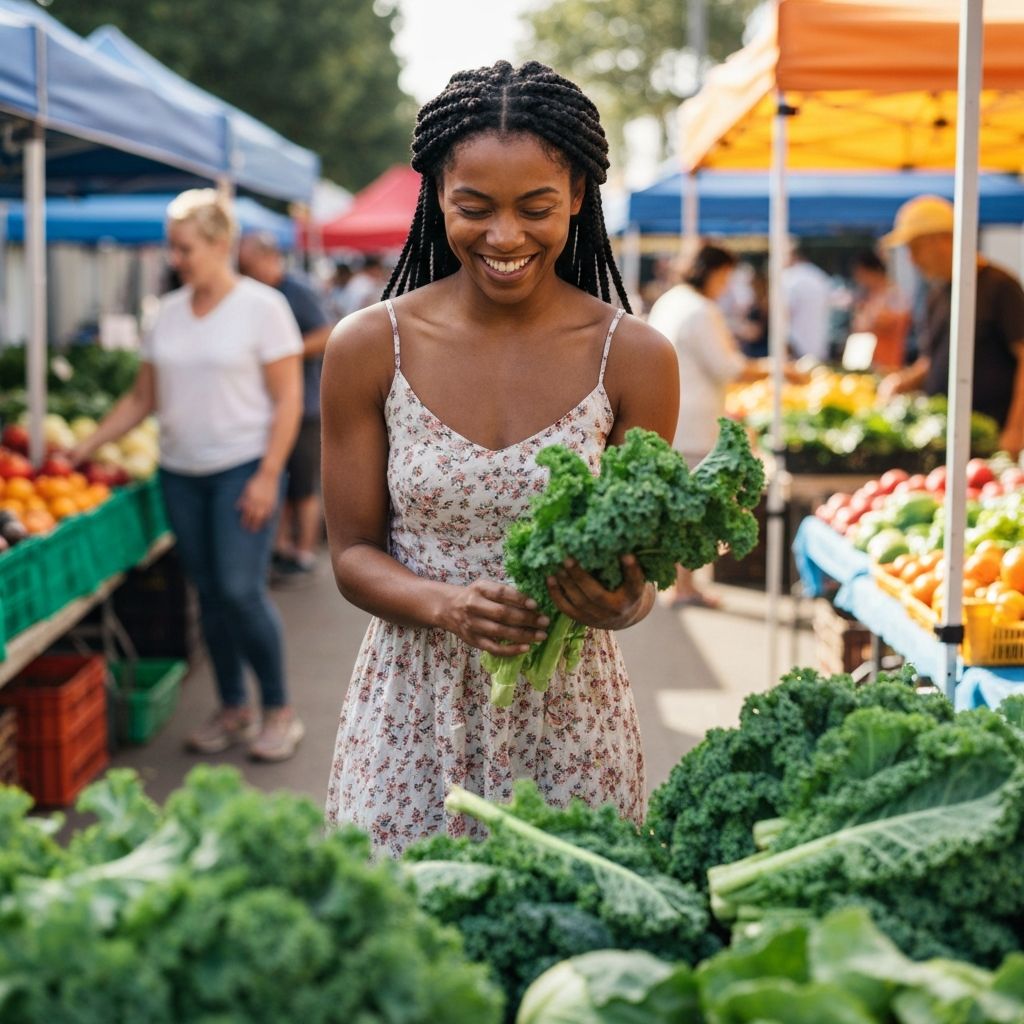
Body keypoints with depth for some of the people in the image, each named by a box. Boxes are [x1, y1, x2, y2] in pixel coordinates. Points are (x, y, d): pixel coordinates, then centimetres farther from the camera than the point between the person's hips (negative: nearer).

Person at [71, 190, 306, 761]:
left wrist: (267, 476, -15)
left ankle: (279, 712, 5)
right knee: (209, 595, 8)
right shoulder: (169, 312, 10)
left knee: (241, 589, -11)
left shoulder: (262, 306, -5)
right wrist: (86, 448, 8)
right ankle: (233, 712, 20)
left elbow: (288, 398, -8)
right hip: (181, 473, 5)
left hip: (244, 468, -5)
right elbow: (143, 399, 15)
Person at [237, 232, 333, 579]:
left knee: (304, 485, -1)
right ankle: (283, 546, 22)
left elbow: (327, 337, -17)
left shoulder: (299, 292, -12)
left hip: (301, 404, -8)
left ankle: (305, 554, 7)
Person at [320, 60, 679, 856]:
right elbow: (354, 553, 1)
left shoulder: (634, 358, -4)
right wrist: (447, 606, -18)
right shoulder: (370, 348, -4)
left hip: (568, 716, 0)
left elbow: (638, 567, 2)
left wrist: (620, 603, -21)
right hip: (411, 713, 0)